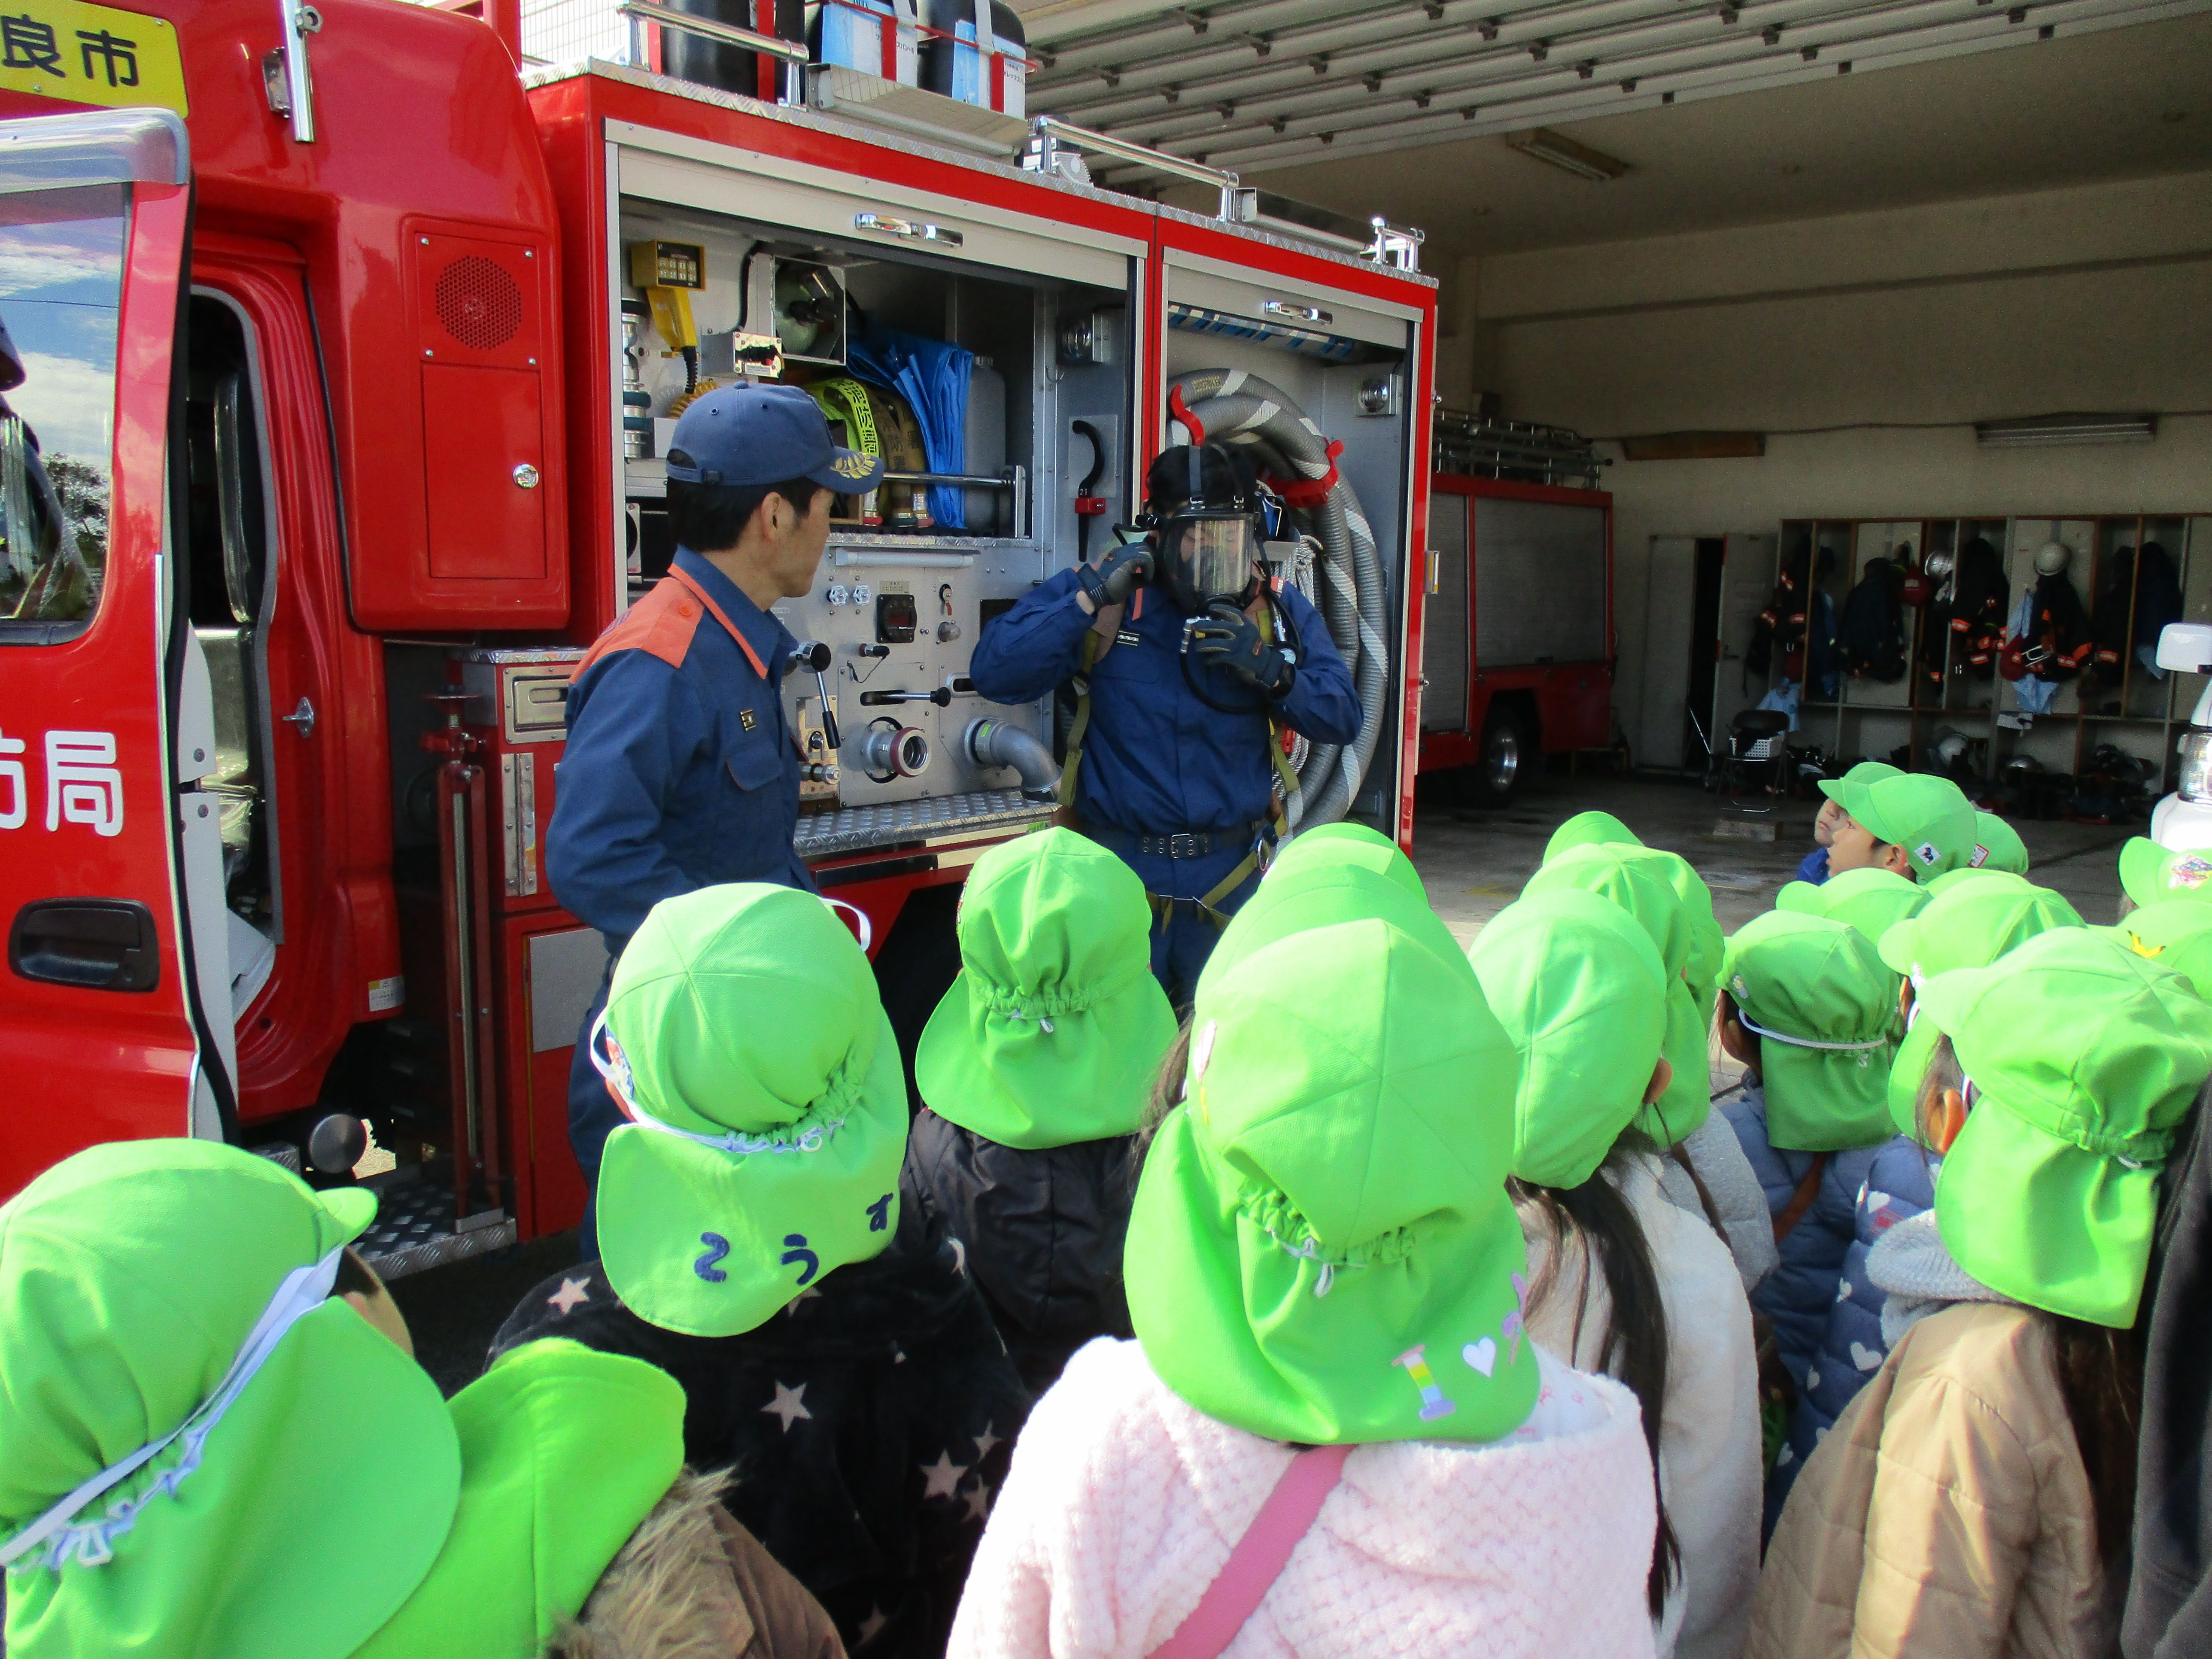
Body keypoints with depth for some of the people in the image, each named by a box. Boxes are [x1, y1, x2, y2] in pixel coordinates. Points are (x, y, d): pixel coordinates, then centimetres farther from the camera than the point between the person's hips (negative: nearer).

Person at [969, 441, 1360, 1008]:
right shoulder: (1098, 590, -2)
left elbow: (1342, 719, -2)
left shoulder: (1282, 610, 4)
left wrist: (1270, 670, -19)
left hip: (1232, 877, 2)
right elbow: (994, 673, -11)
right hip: (1118, 874, -2)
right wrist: (1090, 600, -18)